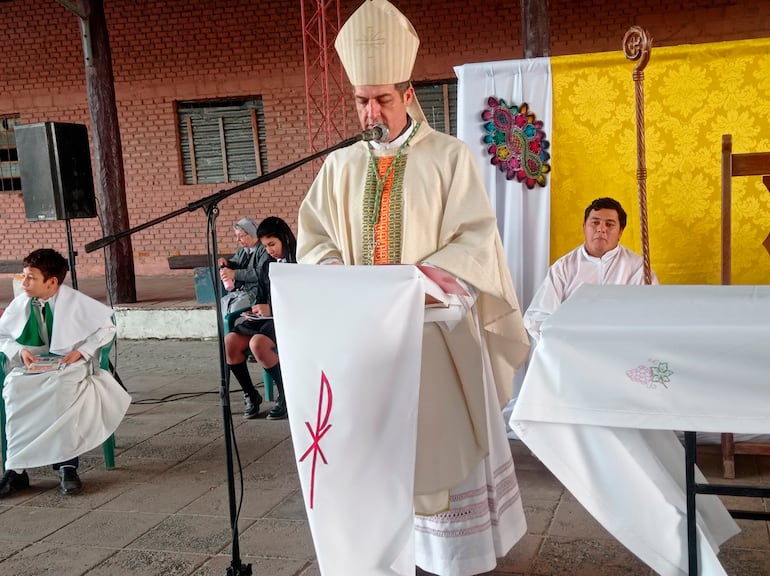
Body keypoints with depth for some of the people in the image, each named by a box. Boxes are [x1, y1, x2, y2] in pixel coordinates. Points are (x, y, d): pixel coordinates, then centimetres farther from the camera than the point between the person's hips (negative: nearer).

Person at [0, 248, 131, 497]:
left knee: (65, 392, -38)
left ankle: (67, 465, -29)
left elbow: (107, 327, 3)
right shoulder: (20, 304, 4)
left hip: (68, 367, -3)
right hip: (30, 368, 3)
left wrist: (81, 351, -9)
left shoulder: (76, 301, -5)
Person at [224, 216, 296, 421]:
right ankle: (251, 395, -1)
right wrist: (257, 311, 3)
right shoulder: (266, 266, 18)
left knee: (258, 342, -34)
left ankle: (286, 397, -15)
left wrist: (272, 310, -17)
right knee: (230, 341, -18)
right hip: (267, 318, 7)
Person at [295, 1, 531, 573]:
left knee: (443, 443, 2)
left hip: (436, 323, -3)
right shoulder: (340, 166, 10)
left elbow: (476, 238, -7)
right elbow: (315, 240, 9)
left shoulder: (451, 156, -2)